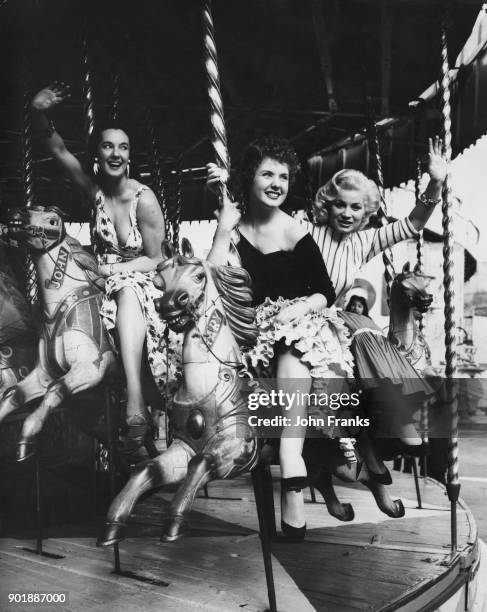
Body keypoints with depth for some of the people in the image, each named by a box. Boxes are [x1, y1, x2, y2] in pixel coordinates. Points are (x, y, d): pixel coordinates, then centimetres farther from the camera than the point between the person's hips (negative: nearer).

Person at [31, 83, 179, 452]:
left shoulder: (144, 200, -14)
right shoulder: (94, 189, -2)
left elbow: (154, 259, -10)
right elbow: (58, 150, -12)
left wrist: (104, 269, -15)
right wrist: (40, 113, -32)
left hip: (142, 283, -4)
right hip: (107, 284, 4)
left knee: (127, 292, -38)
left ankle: (135, 402, -50)